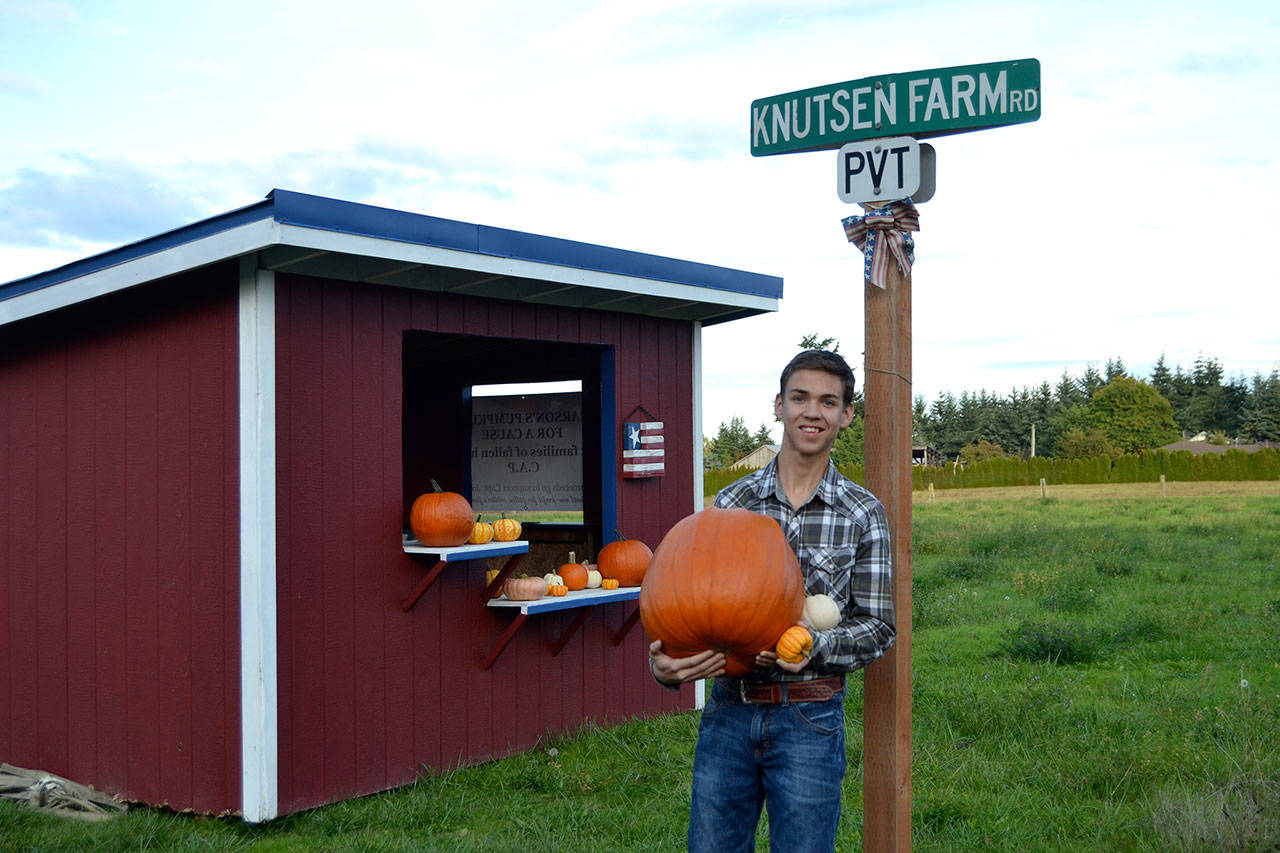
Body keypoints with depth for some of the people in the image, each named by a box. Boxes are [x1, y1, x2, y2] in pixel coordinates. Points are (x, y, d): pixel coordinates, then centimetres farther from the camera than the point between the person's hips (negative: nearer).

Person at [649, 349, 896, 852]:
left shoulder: (863, 514, 0)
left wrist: (814, 645, -19)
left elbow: (878, 626, 0)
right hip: (728, 709, 2)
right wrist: (665, 663, -16)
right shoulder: (731, 503, 3)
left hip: (809, 719, -2)